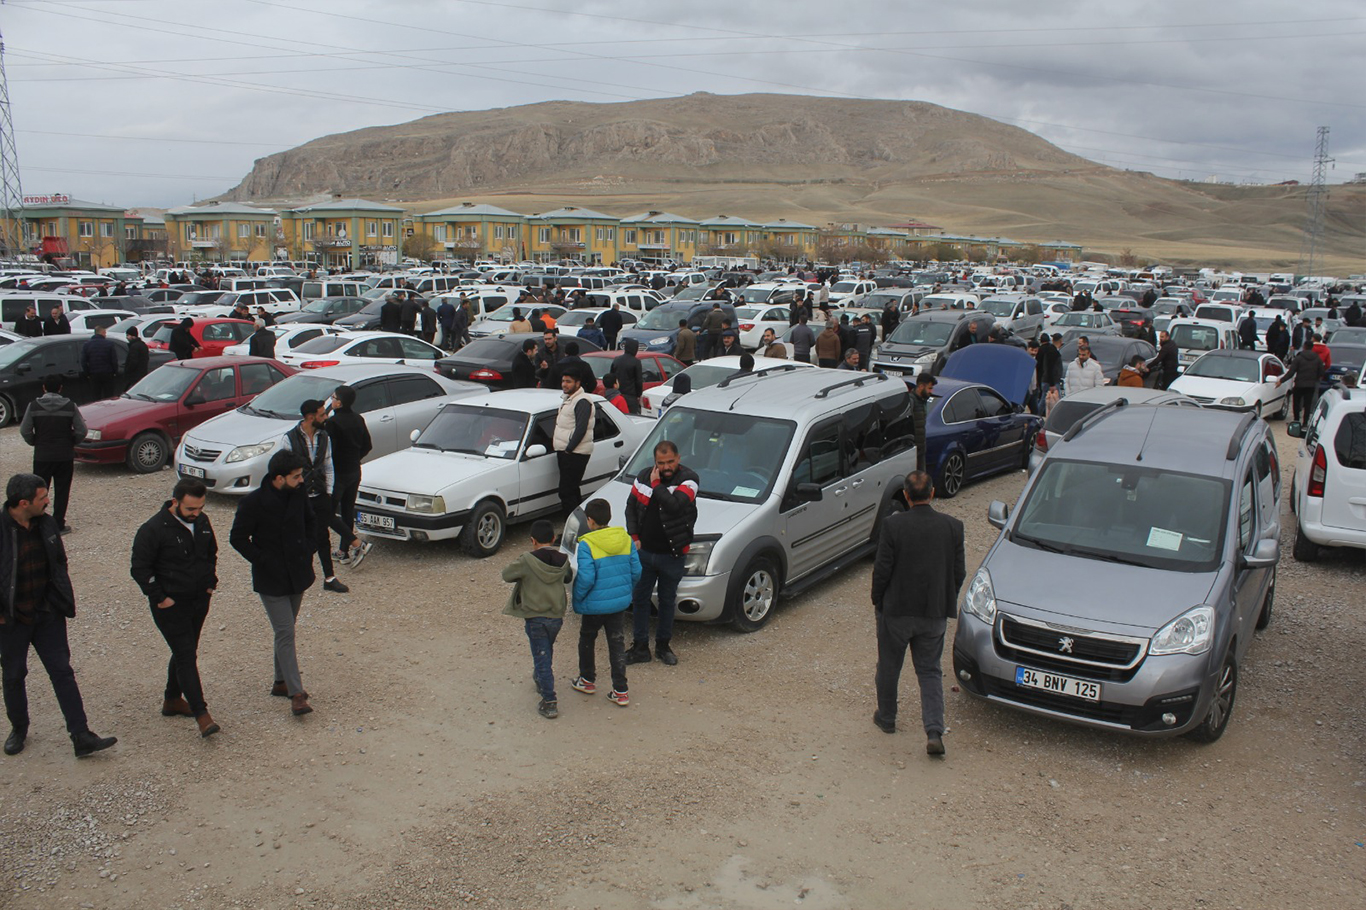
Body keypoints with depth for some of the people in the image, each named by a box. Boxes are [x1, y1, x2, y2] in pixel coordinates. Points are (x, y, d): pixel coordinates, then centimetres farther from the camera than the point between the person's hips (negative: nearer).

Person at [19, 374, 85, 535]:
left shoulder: (34, 406, -4)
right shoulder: (70, 406, -5)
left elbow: (25, 431, -5)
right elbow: (81, 431, -7)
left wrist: (35, 442, 12)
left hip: (42, 456, 0)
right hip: (65, 455, 0)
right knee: (62, 492, 7)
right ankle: (59, 524, 8)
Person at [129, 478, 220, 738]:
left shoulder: (202, 522, 2)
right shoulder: (153, 529, -18)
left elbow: (211, 553, 20)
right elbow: (139, 569, -14)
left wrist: (211, 582, 9)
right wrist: (159, 598, -15)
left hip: (199, 600, 7)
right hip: (171, 605, -7)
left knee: (185, 653, 18)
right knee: (186, 655, -8)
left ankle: (172, 700, 35)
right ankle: (201, 714, -7)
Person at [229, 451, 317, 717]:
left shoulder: (299, 495, -2)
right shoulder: (253, 503, -18)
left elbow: (309, 523, 16)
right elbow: (237, 538, -9)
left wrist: (309, 550, 3)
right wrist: (264, 561, -14)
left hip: (298, 574, 6)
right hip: (271, 580, -6)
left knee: (286, 631, 17)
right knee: (285, 633, -9)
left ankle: (281, 682, 31)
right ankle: (296, 694, -8)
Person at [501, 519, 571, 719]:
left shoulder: (527, 561, -16)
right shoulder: (563, 560, -1)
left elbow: (507, 575, -4)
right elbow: (568, 578, 17)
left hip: (536, 618, -5)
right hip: (557, 616, 5)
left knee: (541, 659, 0)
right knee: (547, 653, 27)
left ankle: (550, 702, -1)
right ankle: (541, 682, 46)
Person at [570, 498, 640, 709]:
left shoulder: (587, 544, -18)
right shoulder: (626, 539, -2)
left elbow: (586, 578, -22)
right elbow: (636, 571, 1)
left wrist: (578, 598, -6)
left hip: (594, 605, -4)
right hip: (620, 602, 4)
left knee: (587, 641, 20)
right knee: (617, 644, 11)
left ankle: (587, 680, 35)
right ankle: (620, 691, 10)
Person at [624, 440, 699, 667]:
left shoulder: (689, 478, -12)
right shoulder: (643, 476, 1)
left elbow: (675, 505, -29)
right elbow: (631, 507, 9)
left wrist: (656, 484, -17)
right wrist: (633, 537, -2)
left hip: (671, 555, -3)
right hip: (644, 551, 3)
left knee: (667, 601, 13)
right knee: (639, 598, 10)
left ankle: (663, 644, 29)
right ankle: (640, 647, 22)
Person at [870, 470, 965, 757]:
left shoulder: (893, 525, -16)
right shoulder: (953, 526, -6)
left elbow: (881, 569, -12)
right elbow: (959, 572, 0)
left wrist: (877, 601, 5)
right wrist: (946, 602, 15)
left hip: (896, 610, -2)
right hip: (935, 613, 2)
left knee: (889, 667, 18)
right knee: (930, 671, 14)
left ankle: (886, 718, 35)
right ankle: (934, 732, 2)